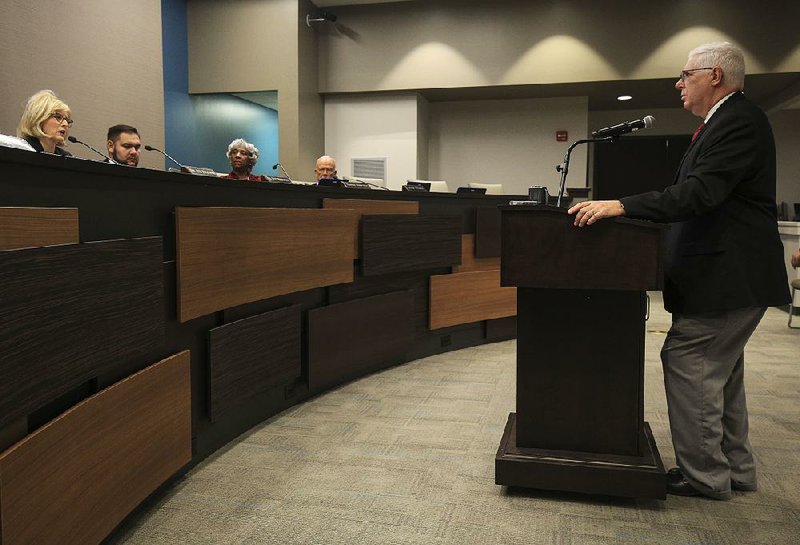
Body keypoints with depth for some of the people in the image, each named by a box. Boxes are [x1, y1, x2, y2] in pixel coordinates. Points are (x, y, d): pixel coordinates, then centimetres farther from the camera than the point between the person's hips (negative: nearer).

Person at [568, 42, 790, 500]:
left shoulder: (740, 121, -16)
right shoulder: (728, 120, 17)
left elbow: (700, 193, -27)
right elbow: (697, 194, 17)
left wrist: (620, 206, -29)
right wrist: (625, 208, 13)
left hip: (728, 275, -11)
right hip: (729, 273, 11)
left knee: (688, 362, -6)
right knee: (720, 368, 17)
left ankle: (703, 474, 6)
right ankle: (734, 466, 30)